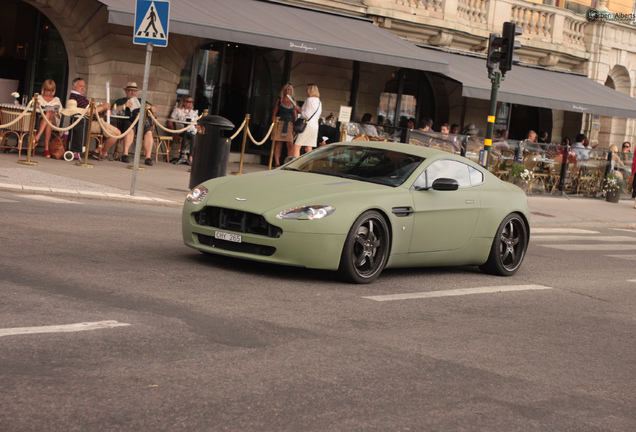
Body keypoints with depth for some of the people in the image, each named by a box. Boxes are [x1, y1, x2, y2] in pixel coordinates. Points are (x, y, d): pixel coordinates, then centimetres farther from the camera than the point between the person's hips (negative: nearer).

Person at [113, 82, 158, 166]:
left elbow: (155, 110, 30)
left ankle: (148, 157, -38)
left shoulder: (141, 101, 33)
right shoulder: (121, 101, 25)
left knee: (148, 132, -30)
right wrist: (124, 106, -6)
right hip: (128, 121, -2)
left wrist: (150, 107, 7)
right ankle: (125, 154, -40)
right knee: (130, 130, -38)